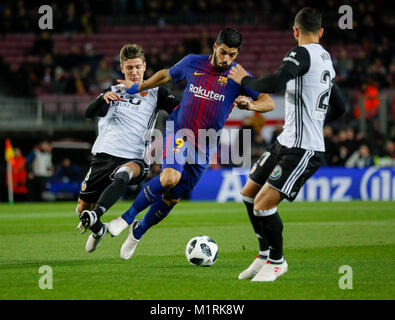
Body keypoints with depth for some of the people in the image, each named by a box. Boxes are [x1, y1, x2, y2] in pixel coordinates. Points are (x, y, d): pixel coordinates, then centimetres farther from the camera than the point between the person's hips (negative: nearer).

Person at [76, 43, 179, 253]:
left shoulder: (154, 93, 11)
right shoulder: (114, 92, 17)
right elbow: (89, 113, 1)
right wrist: (103, 98, -19)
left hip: (134, 159, -4)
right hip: (104, 154, 4)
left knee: (122, 175, -40)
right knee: (82, 207, 6)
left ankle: (95, 216, -58)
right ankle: (98, 230, 38)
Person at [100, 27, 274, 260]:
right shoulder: (193, 63, -1)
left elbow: (269, 102, -13)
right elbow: (166, 75, 18)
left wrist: (250, 104, -33)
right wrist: (137, 88, 25)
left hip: (204, 147, 1)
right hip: (178, 131, -1)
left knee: (172, 198, 6)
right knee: (170, 177, -29)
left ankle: (138, 231, 32)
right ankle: (128, 217, -11)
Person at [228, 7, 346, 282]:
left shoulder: (302, 54, -14)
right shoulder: (326, 60, 15)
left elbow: (275, 84, -30)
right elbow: (340, 107, 24)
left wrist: (244, 80, -12)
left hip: (303, 150, -10)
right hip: (287, 141, 10)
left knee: (263, 203, -12)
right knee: (249, 194, 15)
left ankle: (277, 262, 7)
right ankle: (265, 255, 26)